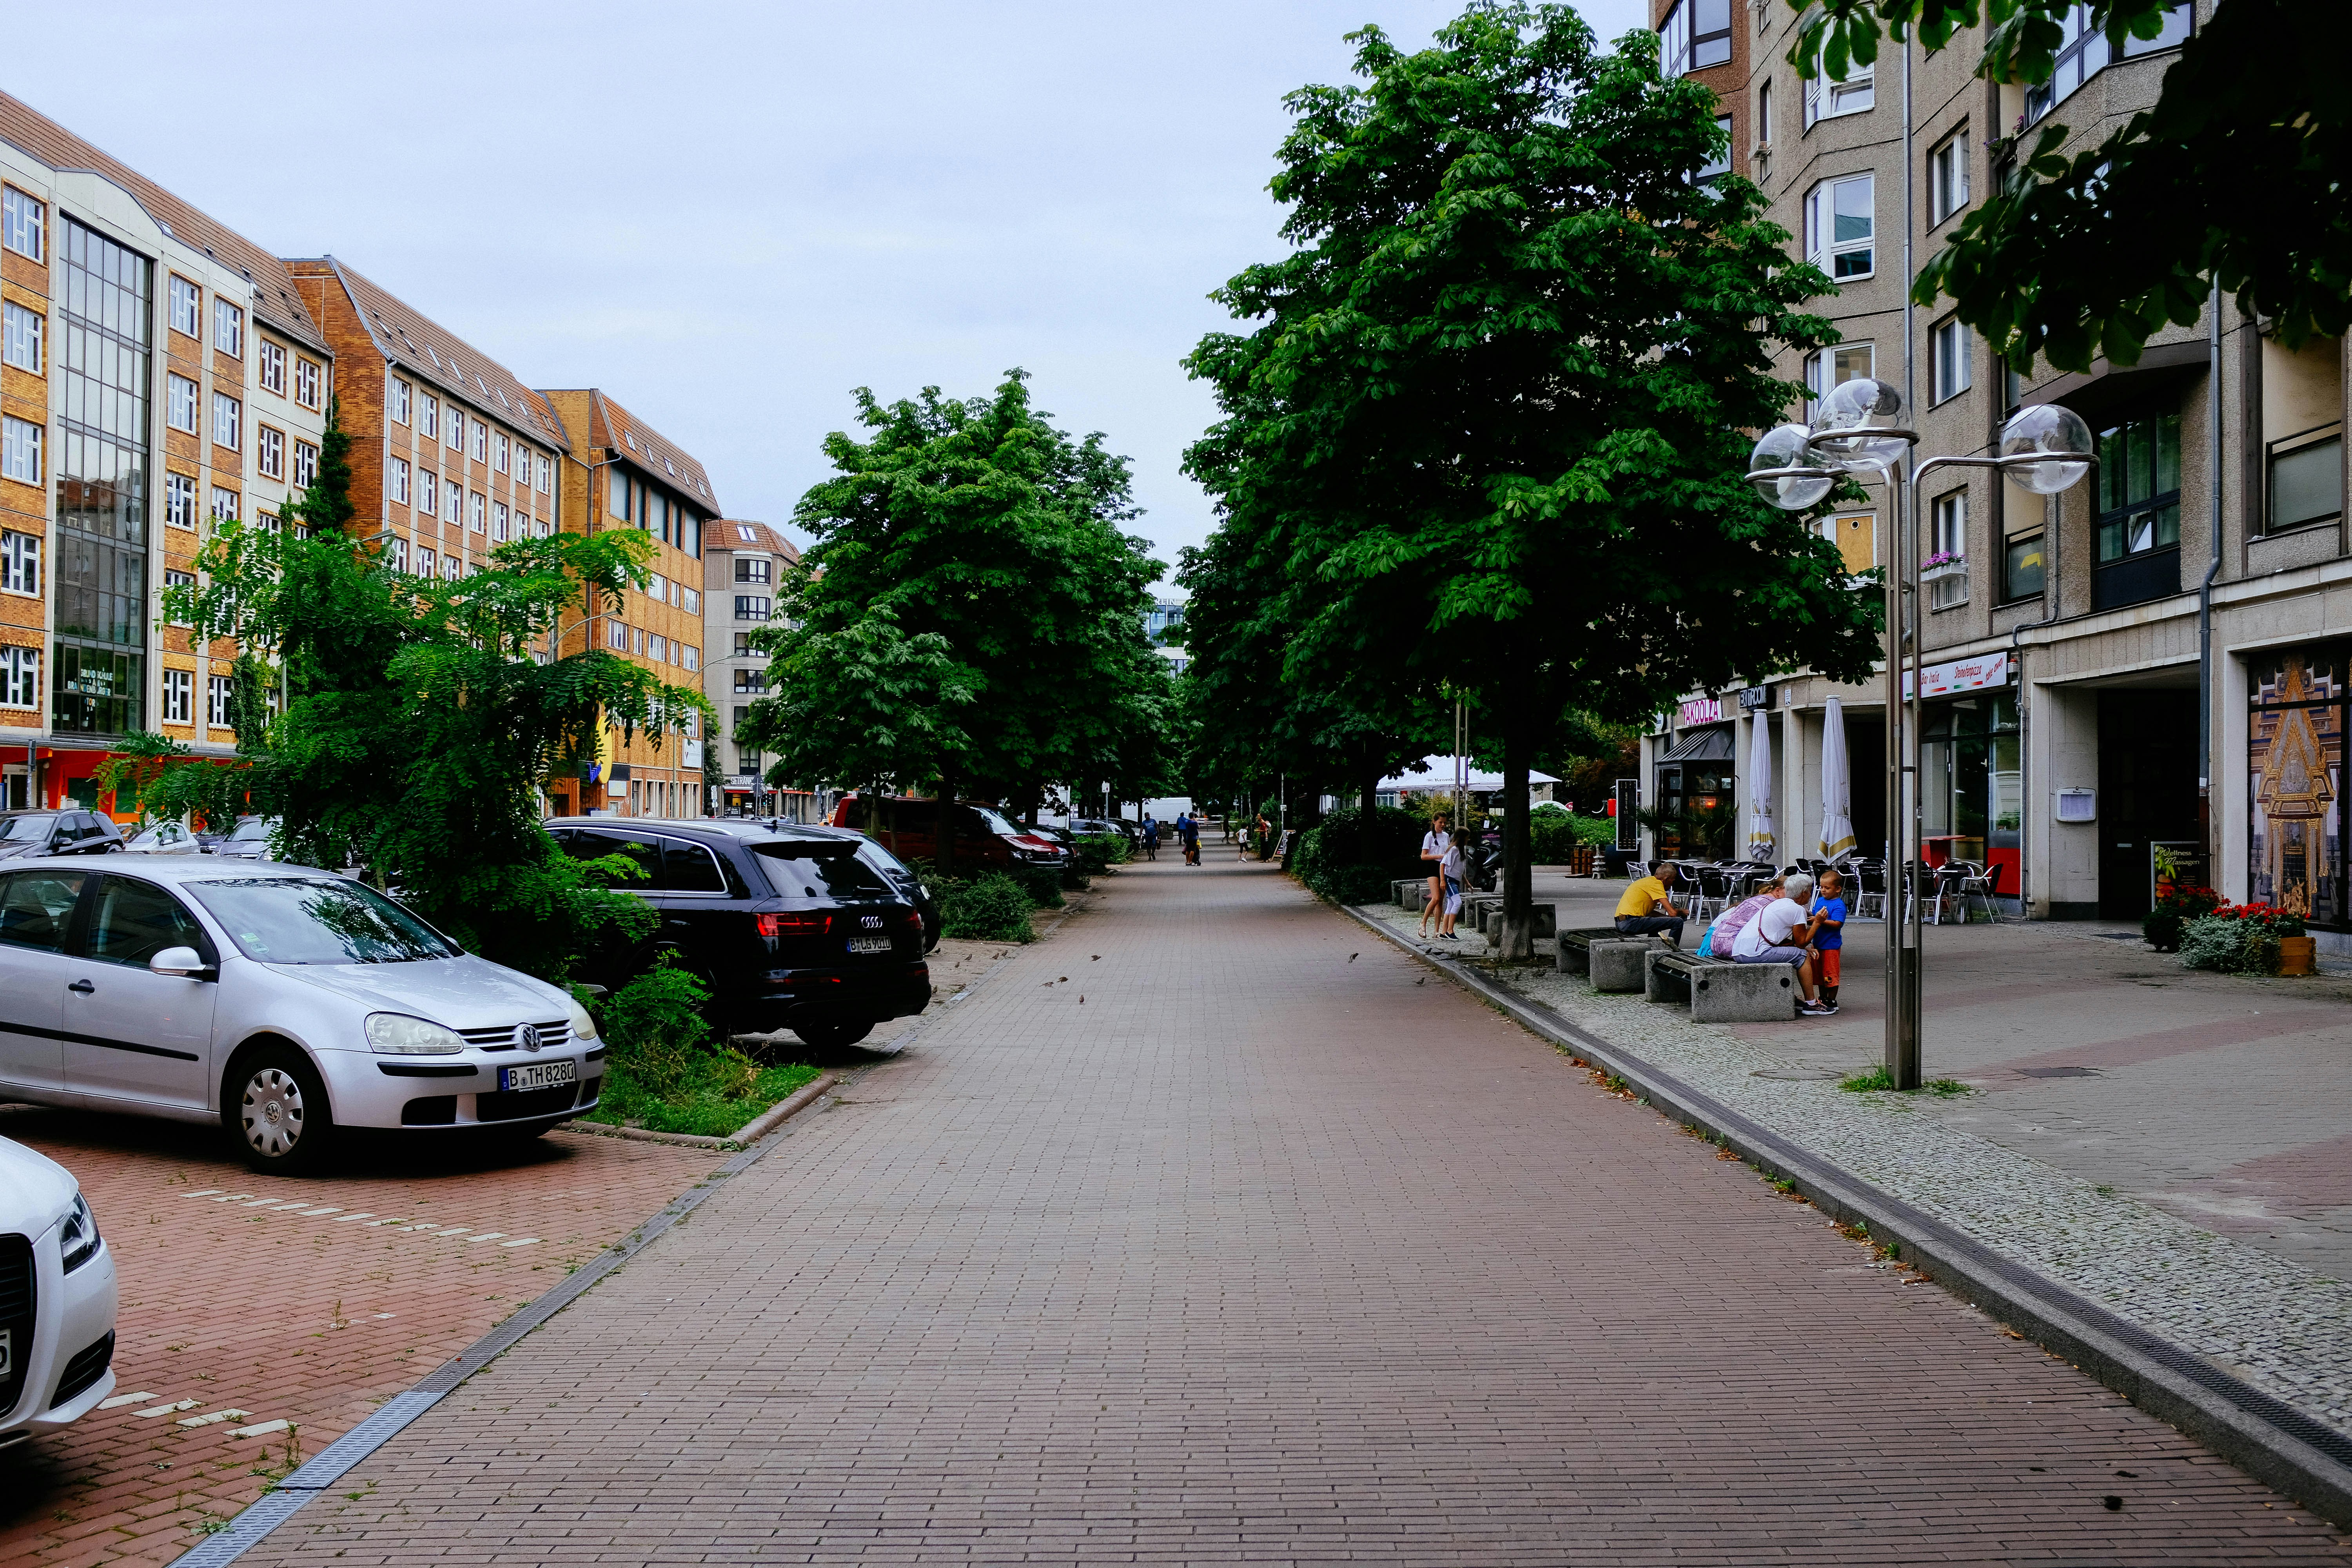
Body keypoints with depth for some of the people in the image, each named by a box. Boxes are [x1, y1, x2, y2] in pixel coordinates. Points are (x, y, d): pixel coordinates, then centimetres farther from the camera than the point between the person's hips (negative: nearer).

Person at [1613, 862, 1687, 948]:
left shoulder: (1649, 880, 22)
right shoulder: (1656, 884, -7)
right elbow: (1672, 913, -13)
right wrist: (1681, 912, 9)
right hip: (1631, 923, -11)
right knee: (1678, 922, -12)